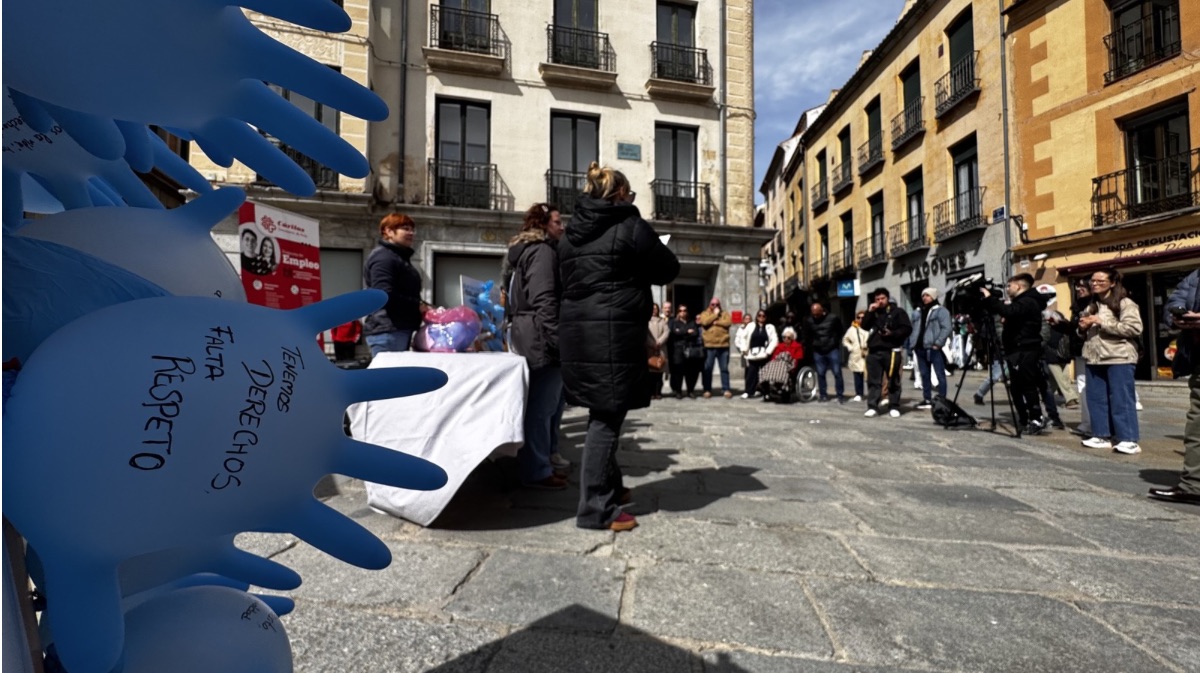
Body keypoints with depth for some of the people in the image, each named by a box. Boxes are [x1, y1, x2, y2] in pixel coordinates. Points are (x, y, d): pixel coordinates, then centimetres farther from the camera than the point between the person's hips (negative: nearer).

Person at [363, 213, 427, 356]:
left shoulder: (400, 257, 22)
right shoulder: (383, 257, -11)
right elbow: (385, 296, -23)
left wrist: (424, 307, 10)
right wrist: (417, 305, -16)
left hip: (400, 329, 10)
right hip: (388, 331, -10)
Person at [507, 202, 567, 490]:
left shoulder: (525, 251, 23)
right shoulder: (543, 251, -9)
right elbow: (545, 300, -20)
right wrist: (557, 340, -22)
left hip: (525, 334, 11)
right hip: (541, 337, -11)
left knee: (535, 405, 14)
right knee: (542, 406, -5)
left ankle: (534, 465, 23)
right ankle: (537, 471, 3)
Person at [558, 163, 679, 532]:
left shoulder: (572, 231, 16)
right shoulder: (631, 226, -3)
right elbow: (668, 270, 5)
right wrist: (637, 269, 26)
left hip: (576, 328, 7)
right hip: (614, 330, -7)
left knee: (600, 414, 17)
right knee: (607, 419, -2)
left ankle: (608, 486, 31)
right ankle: (596, 508, 4)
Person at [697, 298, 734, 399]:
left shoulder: (725, 313, 13)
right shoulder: (705, 313, 9)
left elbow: (728, 322, -7)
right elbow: (705, 322, -12)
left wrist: (715, 322, -9)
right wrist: (715, 314, -6)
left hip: (723, 346, 1)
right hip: (709, 346, -1)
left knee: (724, 368, 5)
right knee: (707, 368, 1)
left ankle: (726, 389, 11)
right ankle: (707, 390, 9)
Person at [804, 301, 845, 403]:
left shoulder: (833, 318, -5)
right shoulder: (809, 321, 0)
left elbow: (841, 331, 7)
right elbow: (807, 335, 14)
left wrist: (836, 342, 2)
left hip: (833, 350, -2)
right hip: (818, 352, 2)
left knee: (837, 373, -1)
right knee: (820, 374, 6)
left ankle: (840, 395, 6)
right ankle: (823, 395, 16)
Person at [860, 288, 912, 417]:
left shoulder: (897, 312, 4)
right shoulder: (873, 313, 17)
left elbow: (907, 328, -2)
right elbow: (864, 326, 5)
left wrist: (892, 334, -16)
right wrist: (869, 312, -3)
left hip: (891, 351, -3)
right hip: (874, 351, 4)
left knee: (893, 381, 3)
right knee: (873, 381, 2)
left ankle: (894, 407, 11)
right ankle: (872, 407, 4)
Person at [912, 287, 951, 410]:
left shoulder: (940, 310, -2)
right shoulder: (919, 311, 17)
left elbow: (946, 328, -11)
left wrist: (938, 343, -17)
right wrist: (914, 343, 9)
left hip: (934, 348, -7)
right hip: (920, 348, 7)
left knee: (940, 374, -2)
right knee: (924, 374, 11)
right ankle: (927, 399, 19)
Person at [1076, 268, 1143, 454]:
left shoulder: (1125, 303, -2)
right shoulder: (1091, 306, 20)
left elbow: (1134, 328, -15)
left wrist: (1103, 322, -15)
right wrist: (1083, 328, 4)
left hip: (1119, 358, -7)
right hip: (1094, 358, 7)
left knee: (1121, 400, -6)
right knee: (1096, 399, 7)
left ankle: (1128, 440, -1)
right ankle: (1102, 436, 14)